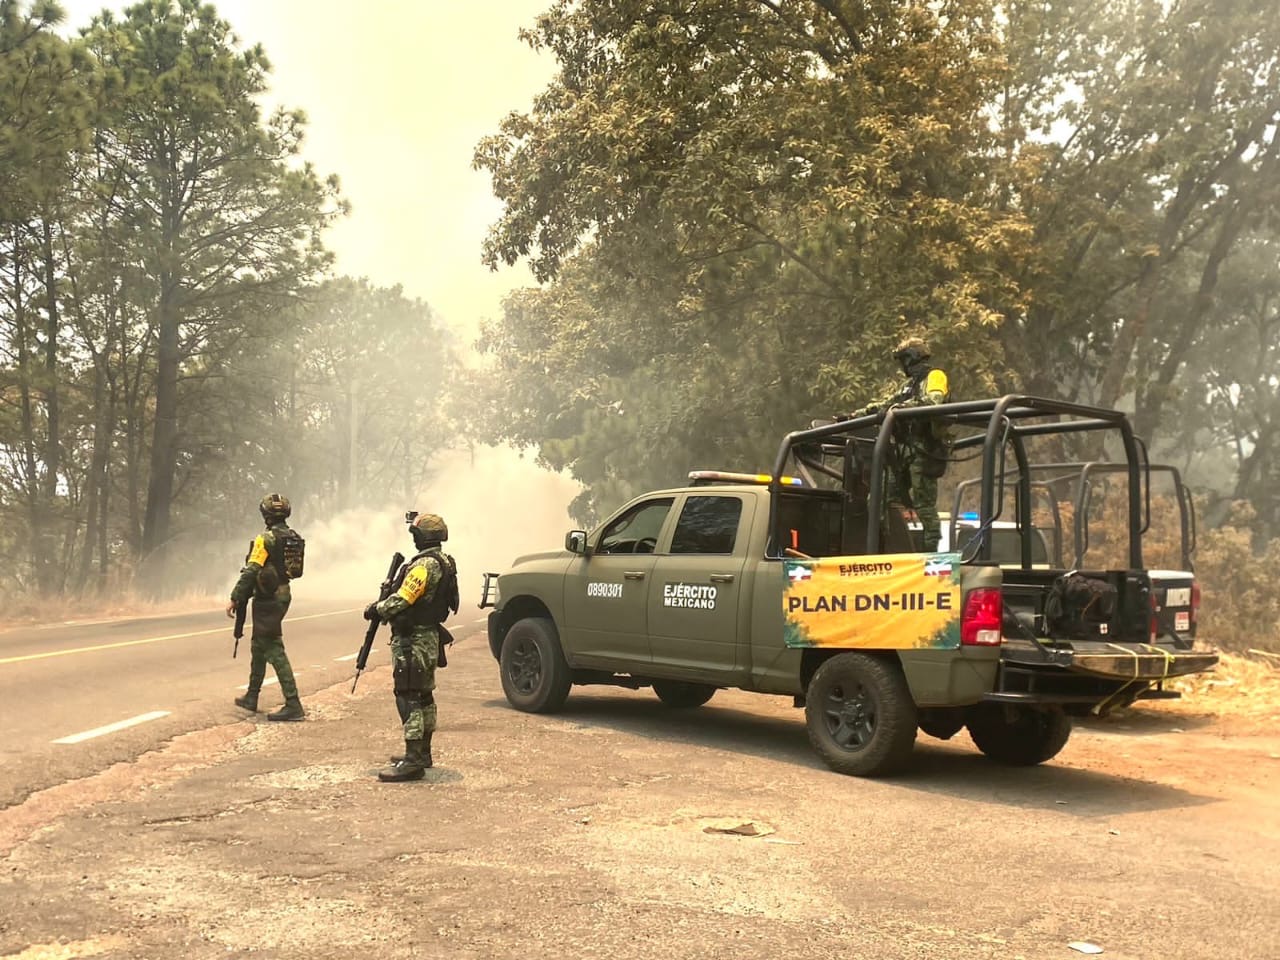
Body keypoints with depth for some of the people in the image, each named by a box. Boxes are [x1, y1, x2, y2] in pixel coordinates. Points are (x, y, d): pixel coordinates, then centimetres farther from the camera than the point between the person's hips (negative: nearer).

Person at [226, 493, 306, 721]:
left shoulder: (266, 539, -16)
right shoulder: (294, 538, 9)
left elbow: (251, 572, -19)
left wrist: (235, 598, -13)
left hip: (267, 598, -9)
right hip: (283, 595, 9)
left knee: (274, 650, -9)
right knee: (258, 645, 22)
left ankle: (293, 705, -14)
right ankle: (251, 697, 32)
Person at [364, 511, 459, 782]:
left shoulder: (425, 564, -19)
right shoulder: (443, 563, 13)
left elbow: (402, 600, -22)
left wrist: (375, 610, -7)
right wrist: (383, 606, 11)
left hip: (413, 641, -11)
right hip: (428, 637, 11)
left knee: (409, 698, -10)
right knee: (423, 696, 18)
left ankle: (413, 761, -11)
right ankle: (422, 753, 28)